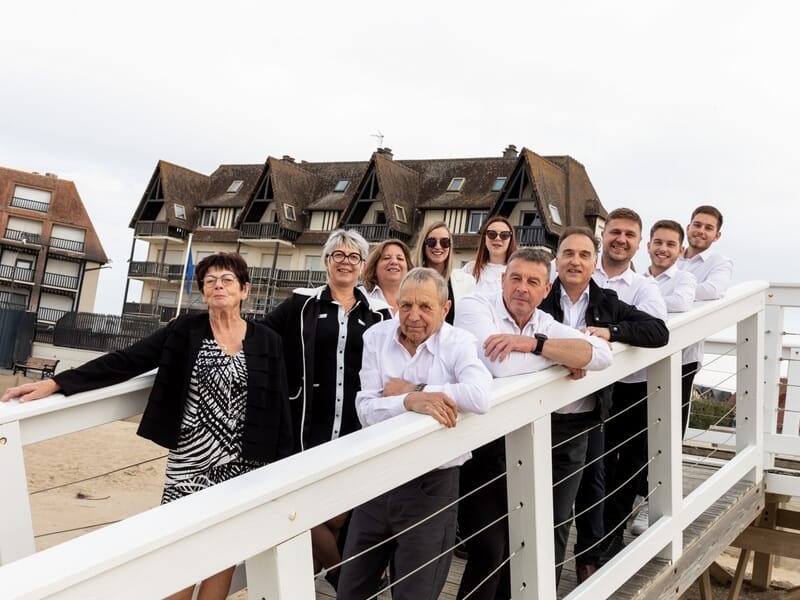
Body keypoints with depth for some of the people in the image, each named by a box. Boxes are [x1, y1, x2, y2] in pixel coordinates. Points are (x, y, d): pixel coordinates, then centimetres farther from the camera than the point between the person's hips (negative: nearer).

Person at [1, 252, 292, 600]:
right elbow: (125, 362, -5)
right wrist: (57, 383, -13)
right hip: (190, 459, 0)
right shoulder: (184, 331, 0)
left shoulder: (267, 342, 1)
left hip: (242, 464, 0)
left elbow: (279, 408, 3)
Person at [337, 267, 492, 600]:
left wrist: (408, 389, -20)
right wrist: (410, 401, -30)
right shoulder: (376, 337, -1)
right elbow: (366, 411, -10)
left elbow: (479, 397, -31)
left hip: (432, 485, -3)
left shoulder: (460, 343, -10)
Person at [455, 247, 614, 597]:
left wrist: (533, 343, -23)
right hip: (480, 446, -5)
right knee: (488, 551, -5)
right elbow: (501, 366, -27)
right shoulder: (475, 307, -10)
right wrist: (565, 354, -13)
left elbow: (601, 354, -11)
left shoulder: (546, 324, 5)